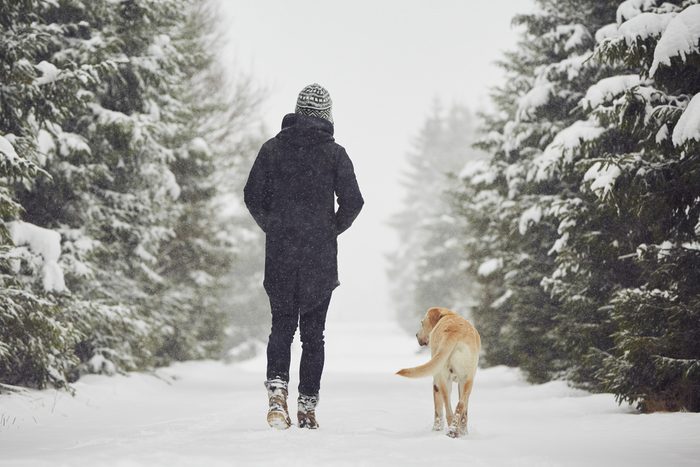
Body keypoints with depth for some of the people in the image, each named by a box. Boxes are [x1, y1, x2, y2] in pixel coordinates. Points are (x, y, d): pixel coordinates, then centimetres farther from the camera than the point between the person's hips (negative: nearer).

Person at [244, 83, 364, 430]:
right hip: (321, 257, -1)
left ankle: (277, 387, -12)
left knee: (281, 325, 12)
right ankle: (307, 408, 7)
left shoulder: (273, 148, 3)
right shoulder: (334, 153, -2)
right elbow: (352, 201, -7)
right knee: (313, 332, 7)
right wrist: (332, 230, 10)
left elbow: (253, 196, 2)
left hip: (279, 254, 1)